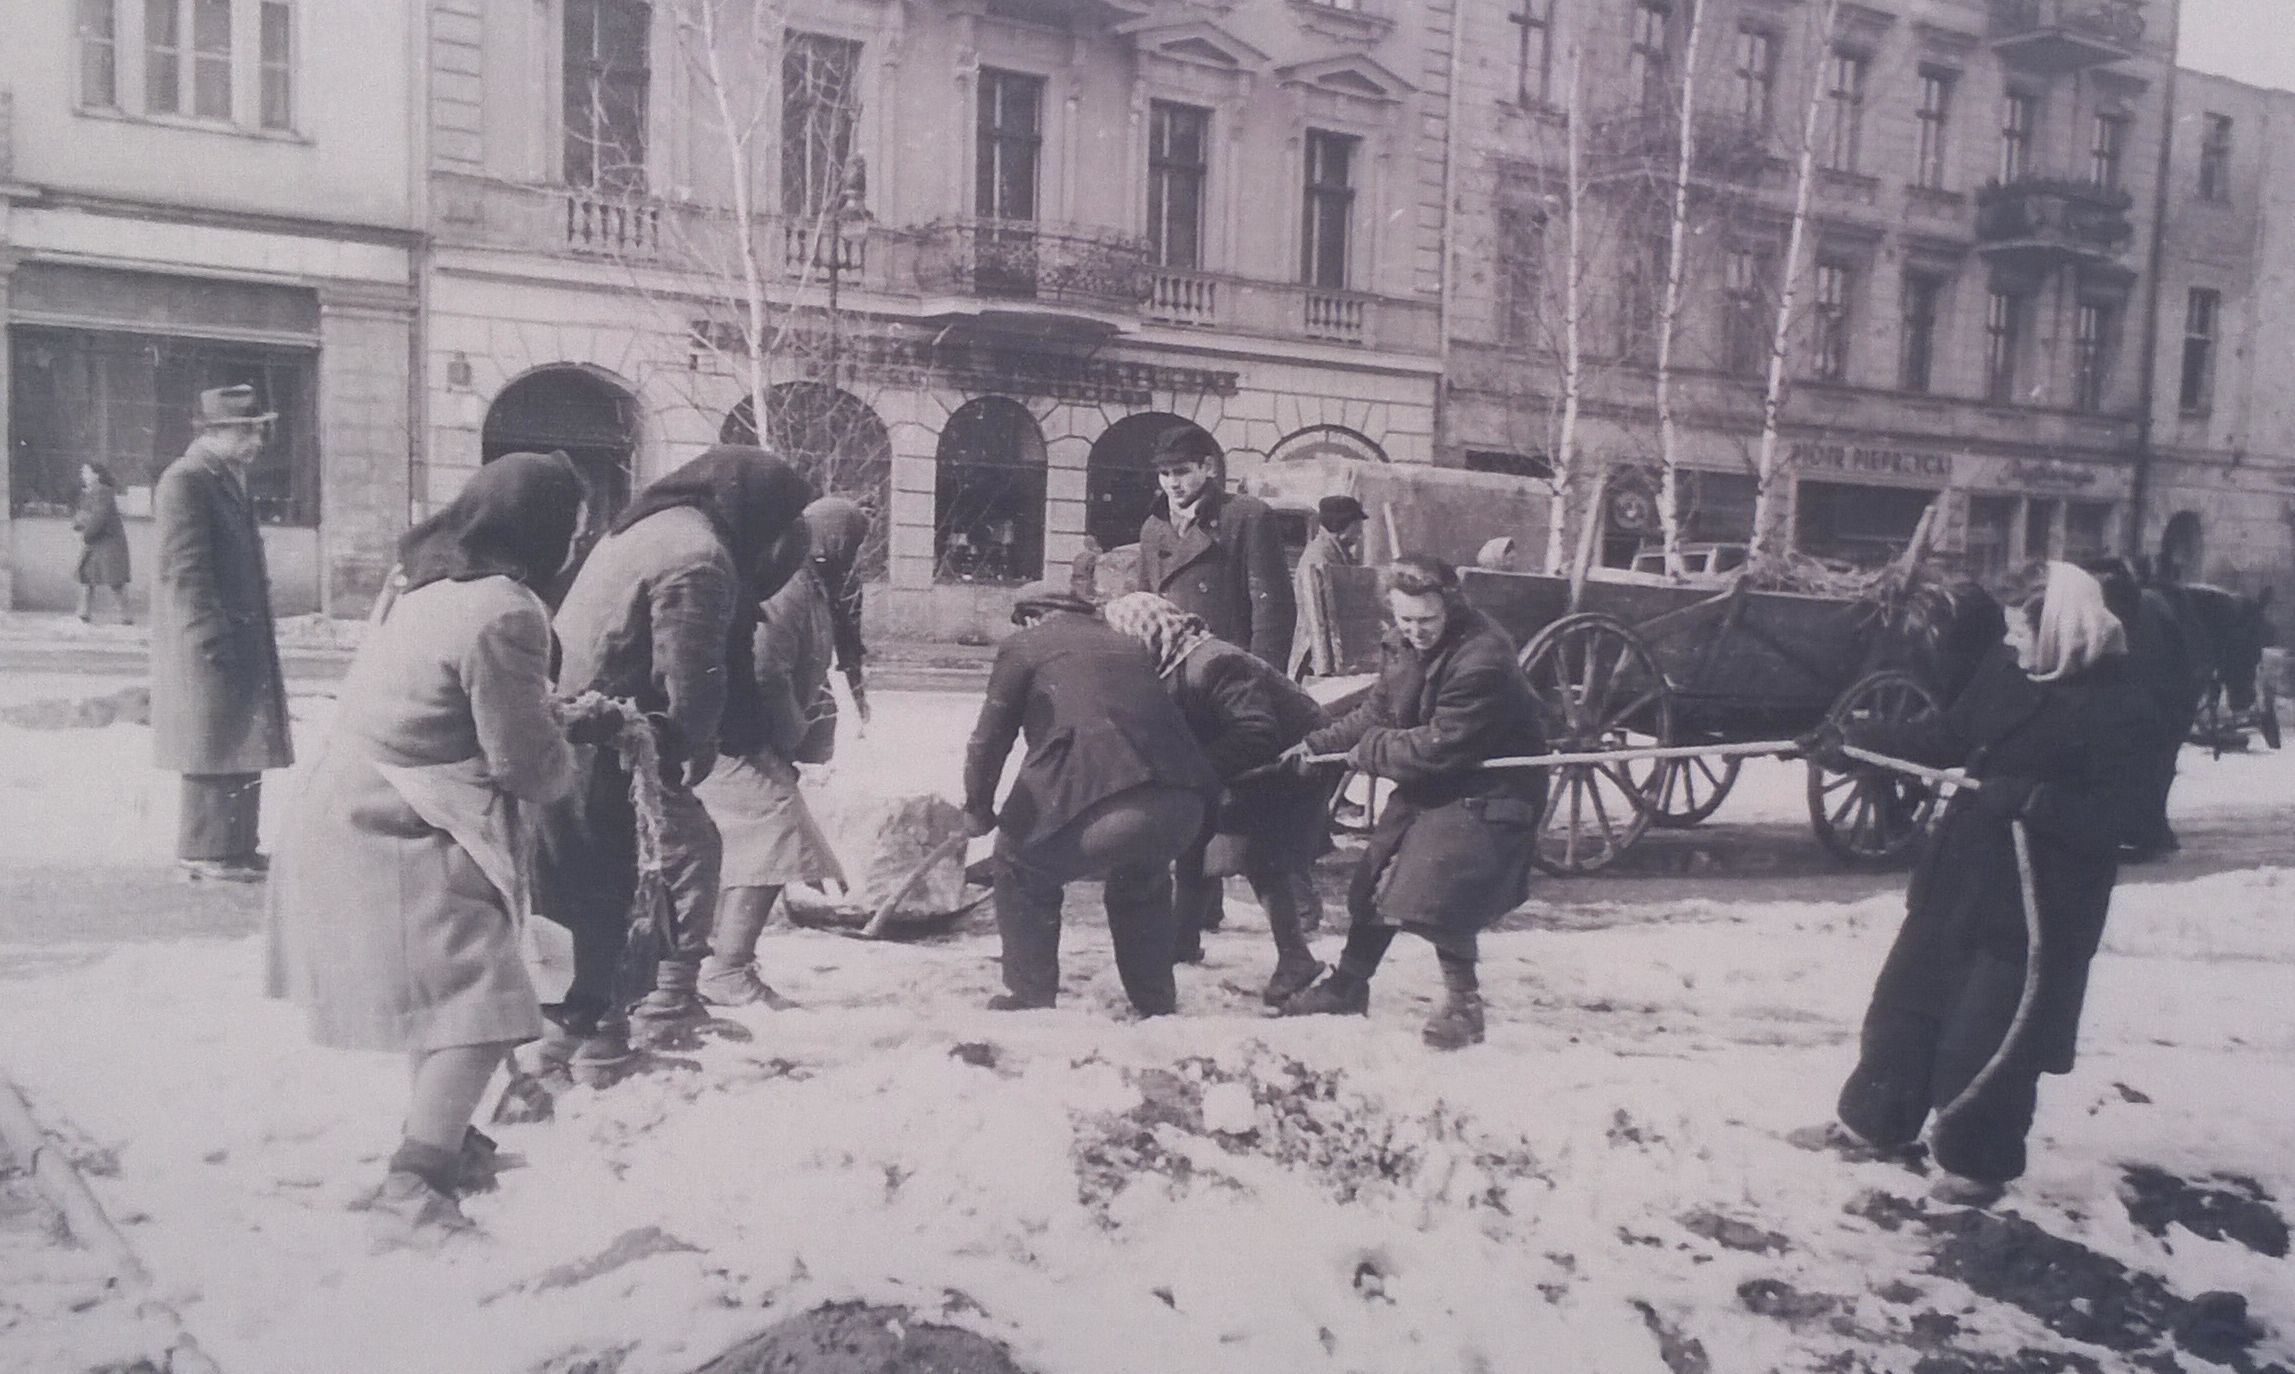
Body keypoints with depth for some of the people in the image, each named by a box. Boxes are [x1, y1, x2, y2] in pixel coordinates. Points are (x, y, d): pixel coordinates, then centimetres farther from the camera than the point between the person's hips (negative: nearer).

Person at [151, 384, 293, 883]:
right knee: (214, 745, -3)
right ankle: (205, 851, 5)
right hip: (210, 643, -9)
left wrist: (257, 638, 16)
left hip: (245, 639, 9)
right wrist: (212, 636, -21)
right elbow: (183, 570, -17)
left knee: (242, 744, 12)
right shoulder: (184, 481, -12)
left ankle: (237, 845, 20)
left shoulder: (232, 479, 16)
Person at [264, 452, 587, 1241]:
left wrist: (549, 717, 10)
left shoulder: (418, 578, 8)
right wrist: (568, 766, 5)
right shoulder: (504, 612, -21)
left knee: (439, 998, 22)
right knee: (480, 1008, -10)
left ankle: (439, 1139, 35)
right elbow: (523, 760, -17)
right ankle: (414, 1191, -12)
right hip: (402, 841, -10)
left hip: (351, 815, 10)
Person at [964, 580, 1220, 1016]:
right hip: (1183, 805, 6)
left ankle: (1029, 996, 23)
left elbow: (990, 736, 13)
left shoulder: (1024, 646, 15)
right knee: (1141, 879, 36)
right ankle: (1156, 1002, 41)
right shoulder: (1127, 647, 31)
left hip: (1099, 805, -5)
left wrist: (977, 808, 28)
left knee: (1021, 872, 22)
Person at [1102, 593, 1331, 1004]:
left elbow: (1257, 735, -37)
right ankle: (1183, 939, 25)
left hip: (1293, 764, -10)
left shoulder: (1211, 666, -31)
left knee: (1260, 858, -18)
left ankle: (1296, 959, -8)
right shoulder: (1170, 672, -1)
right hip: (1249, 773, 10)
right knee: (1195, 838, 11)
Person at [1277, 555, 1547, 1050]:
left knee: (1432, 896, -20)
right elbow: (1375, 714, 9)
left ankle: (1463, 1003, 1)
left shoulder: (1482, 660, -29)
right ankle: (1348, 987, 34)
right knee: (1375, 881, 14)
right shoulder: (1401, 646, -2)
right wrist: (1320, 743, -2)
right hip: (1427, 786, 9)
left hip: (1487, 792, -9)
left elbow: (1438, 746, -28)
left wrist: (1368, 750, -16)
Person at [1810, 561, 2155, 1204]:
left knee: (1989, 1036, 1)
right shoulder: (2005, 671, 2)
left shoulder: (2118, 709, -17)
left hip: (2037, 901, -7)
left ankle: (1977, 1161, 23)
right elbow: (1945, 738, 14)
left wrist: (2028, 799, -30)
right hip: (1961, 876, 7)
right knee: (1905, 1001, 17)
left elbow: (2119, 818, -20)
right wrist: (1856, 743, 10)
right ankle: (1877, 1120, 36)